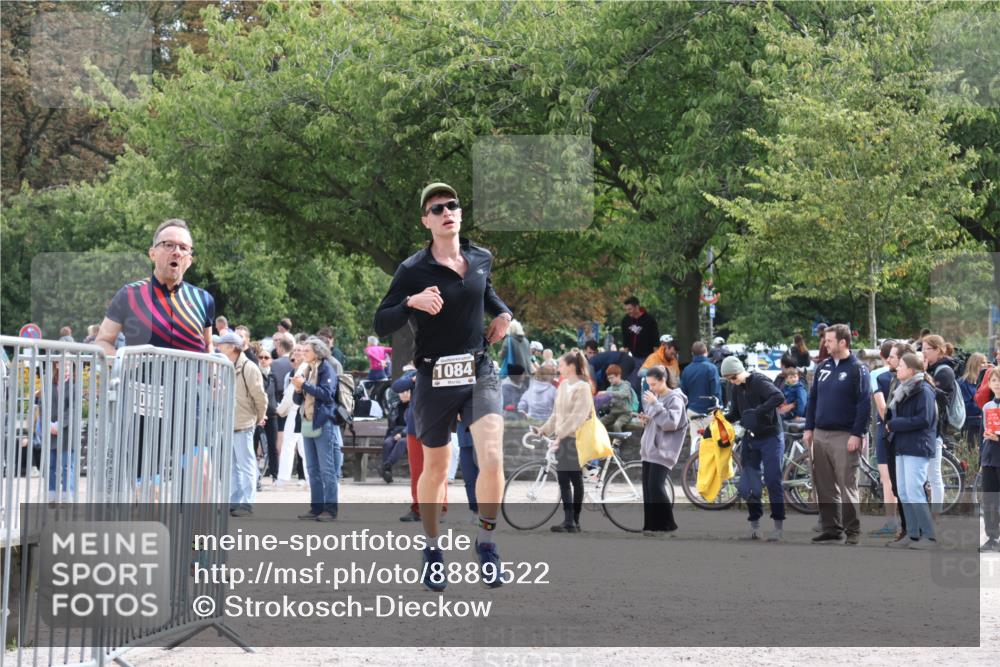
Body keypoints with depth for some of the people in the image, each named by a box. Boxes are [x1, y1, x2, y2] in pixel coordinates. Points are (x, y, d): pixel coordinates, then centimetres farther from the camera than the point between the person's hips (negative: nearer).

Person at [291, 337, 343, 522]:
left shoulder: (326, 369, -4)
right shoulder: (308, 370, 17)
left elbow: (327, 393, -17)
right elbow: (297, 400, 18)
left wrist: (304, 385, -16)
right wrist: (298, 389, -3)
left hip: (324, 424, -8)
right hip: (308, 424, 8)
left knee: (327, 470, -7)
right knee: (313, 470, 10)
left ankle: (330, 509, -7)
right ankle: (316, 508, 14)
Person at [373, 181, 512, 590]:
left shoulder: (481, 259, 3)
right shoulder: (413, 271, -9)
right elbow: (381, 326, -11)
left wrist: (502, 312, 9)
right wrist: (412, 302, -28)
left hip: (479, 375, 2)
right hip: (433, 380, -2)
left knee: (492, 460, -17)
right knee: (436, 469, 12)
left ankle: (486, 542, 2)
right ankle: (433, 549, 31)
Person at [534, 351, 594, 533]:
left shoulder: (582, 387, -11)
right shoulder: (563, 385, 11)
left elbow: (577, 416, -18)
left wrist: (560, 433, -23)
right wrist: (544, 429, 9)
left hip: (575, 438, -7)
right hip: (561, 438, 7)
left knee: (576, 479, 0)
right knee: (562, 479, 2)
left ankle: (575, 521, 2)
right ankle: (568, 520, 2)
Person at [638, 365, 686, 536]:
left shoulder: (675, 399, -9)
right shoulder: (654, 397, 12)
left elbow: (671, 423, -22)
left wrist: (655, 404, -21)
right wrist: (645, 419, 3)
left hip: (662, 451, -8)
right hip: (648, 449, 8)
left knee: (656, 487, -13)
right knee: (647, 489, 4)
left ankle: (667, 524, -2)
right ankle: (651, 525, 8)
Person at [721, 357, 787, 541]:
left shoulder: (759, 381, -16)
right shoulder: (737, 388, 7)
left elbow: (779, 397, -32)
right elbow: (735, 413, 15)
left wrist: (758, 412, -37)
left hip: (770, 437, -6)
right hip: (750, 439, 7)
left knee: (773, 482, -5)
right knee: (748, 486, 2)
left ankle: (779, 525, 3)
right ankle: (755, 523, 13)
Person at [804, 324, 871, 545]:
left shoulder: (857, 369, -6)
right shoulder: (823, 367, 14)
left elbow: (865, 404, -11)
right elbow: (813, 398, 18)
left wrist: (857, 434, -17)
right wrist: (809, 428, 10)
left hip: (845, 437, -7)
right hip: (820, 435, 7)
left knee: (847, 486, -5)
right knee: (824, 486, 8)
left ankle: (852, 532, 0)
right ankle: (831, 528, 15)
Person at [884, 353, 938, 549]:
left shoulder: (923, 391, -11)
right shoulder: (902, 391, 17)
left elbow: (924, 420, -19)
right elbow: (893, 415, 24)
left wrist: (894, 424, -14)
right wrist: (890, 421, 1)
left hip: (917, 449, -9)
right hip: (902, 447, 9)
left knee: (914, 493, -11)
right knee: (904, 494, 8)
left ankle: (929, 535, -6)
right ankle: (913, 535, 13)